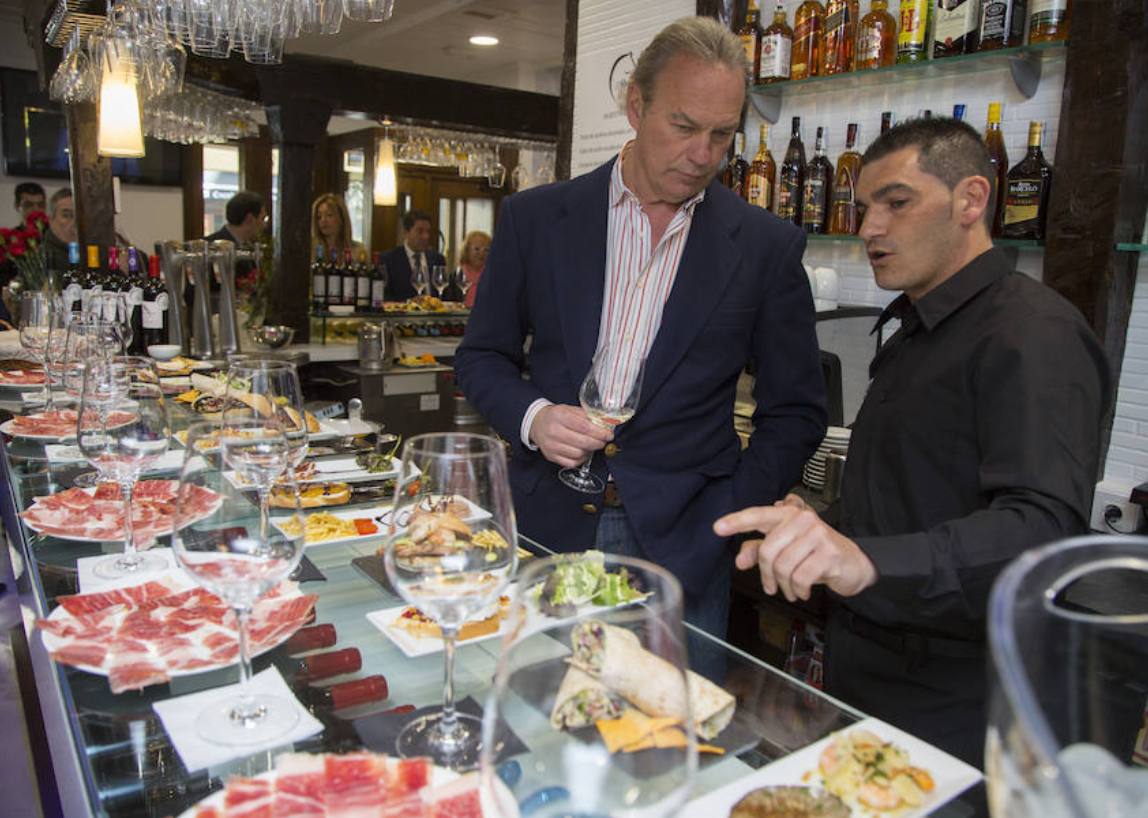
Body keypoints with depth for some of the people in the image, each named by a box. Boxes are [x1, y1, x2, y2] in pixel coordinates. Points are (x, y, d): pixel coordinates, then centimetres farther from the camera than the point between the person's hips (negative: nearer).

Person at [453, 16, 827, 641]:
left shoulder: (767, 246, -1)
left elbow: (795, 411, 4)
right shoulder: (535, 218, 2)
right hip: (545, 533, 1)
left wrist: (728, 520, -5)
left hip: (682, 551, 0)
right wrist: (532, 417, -12)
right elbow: (481, 356, 8)